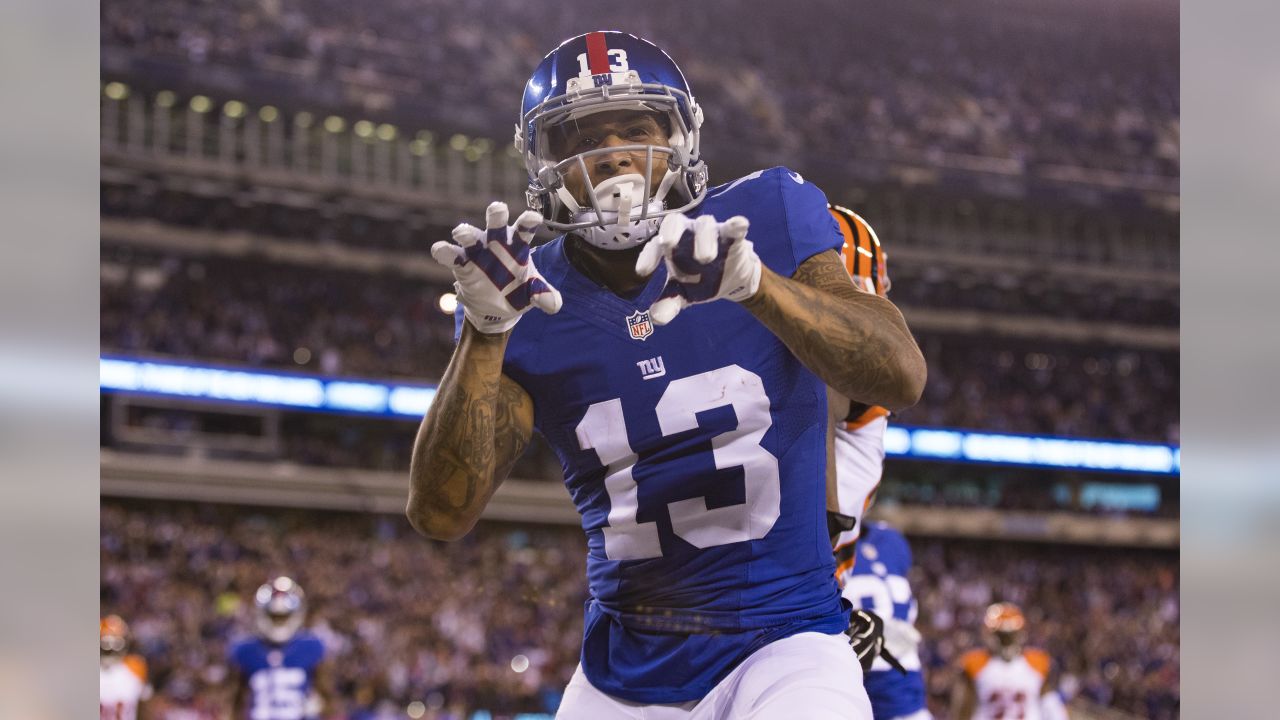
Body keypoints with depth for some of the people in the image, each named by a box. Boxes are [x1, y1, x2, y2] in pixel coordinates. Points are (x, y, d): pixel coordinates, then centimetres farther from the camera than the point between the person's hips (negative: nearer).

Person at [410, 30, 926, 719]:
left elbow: (901, 378, -17)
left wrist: (755, 283, -32)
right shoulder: (533, 304, 0)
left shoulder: (767, 217, -4)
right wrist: (486, 331, -21)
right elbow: (440, 513, -9)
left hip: (785, 642, -3)